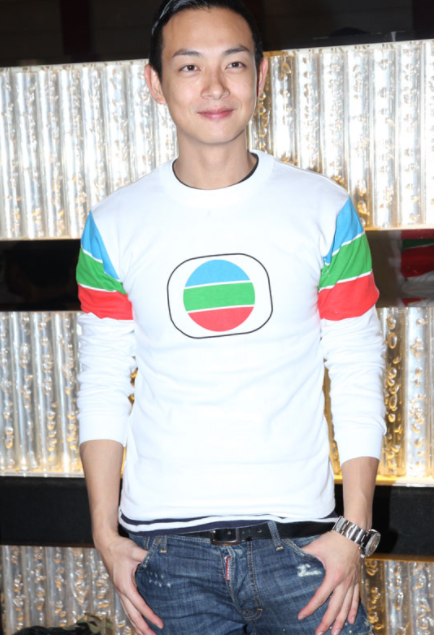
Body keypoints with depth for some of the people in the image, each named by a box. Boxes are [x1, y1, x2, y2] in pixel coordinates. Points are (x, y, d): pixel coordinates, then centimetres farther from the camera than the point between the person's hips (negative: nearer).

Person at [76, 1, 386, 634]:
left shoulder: (326, 211, -2)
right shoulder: (114, 225, 0)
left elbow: (358, 374, -1)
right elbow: (102, 385, 4)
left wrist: (355, 530, -6)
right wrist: (105, 533, 0)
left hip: (300, 535, 0)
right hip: (165, 544, 1)